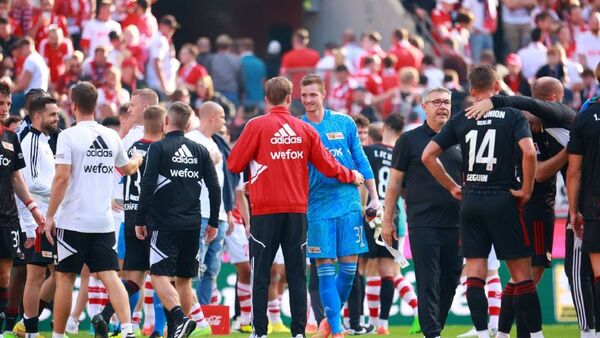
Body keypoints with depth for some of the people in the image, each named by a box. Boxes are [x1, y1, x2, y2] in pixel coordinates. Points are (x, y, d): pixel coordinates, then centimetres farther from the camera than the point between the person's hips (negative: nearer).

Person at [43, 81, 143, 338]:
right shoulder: (112, 137, 8)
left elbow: (62, 178, -15)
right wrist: (138, 159, 50)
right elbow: (127, 168, 27)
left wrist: (50, 216, -9)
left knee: (64, 278, 7)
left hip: (72, 221, -4)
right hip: (103, 222, 4)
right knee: (110, 277, -1)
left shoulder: (68, 136, -8)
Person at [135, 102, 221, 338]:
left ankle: (180, 318, -28)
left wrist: (140, 220, -4)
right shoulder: (200, 151, 10)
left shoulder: (158, 148, -4)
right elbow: (214, 188, 8)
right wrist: (213, 222, 16)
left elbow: (148, 185, -10)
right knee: (183, 279, 12)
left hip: (165, 223, -5)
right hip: (192, 225, 5)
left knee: (160, 276, -6)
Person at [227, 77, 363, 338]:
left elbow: (234, 164, -4)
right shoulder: (306, 130, 5)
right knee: (297, 275, 6)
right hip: (296, 209, 3)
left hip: (265, 210, -3)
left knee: (261, 274, 1)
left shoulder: (257, 126, -5)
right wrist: (352, 177, 28)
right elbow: (328, 167, 9)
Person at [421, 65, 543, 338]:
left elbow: (428, 155, 4)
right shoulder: (513, 116, -3)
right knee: (521, 273, 1)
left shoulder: (460, 120, 6)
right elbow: (529, 152, -18)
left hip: (470, 201, 3)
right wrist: (526, 190, -7)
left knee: (475, 272, 5)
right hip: (503, 200, -3)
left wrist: (452, 187, 12)